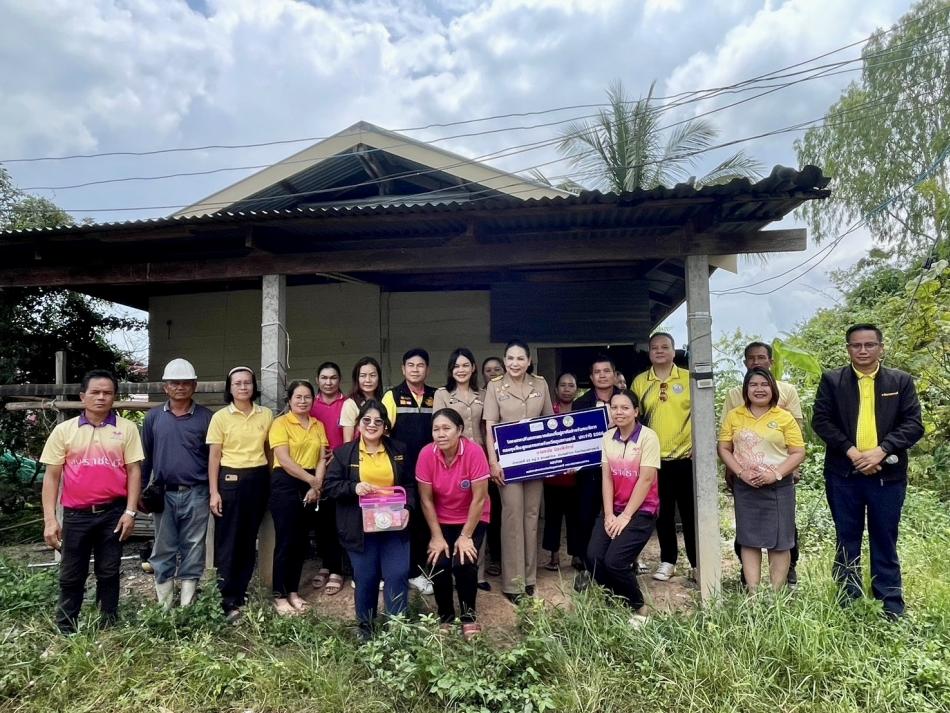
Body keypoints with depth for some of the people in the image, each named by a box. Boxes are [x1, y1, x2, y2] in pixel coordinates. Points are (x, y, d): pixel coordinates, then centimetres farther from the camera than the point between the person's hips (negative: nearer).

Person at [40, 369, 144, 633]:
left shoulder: (126, 428, -1)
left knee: (108, 573, 11)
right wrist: (50, 519, -4)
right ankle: (65, 630, 27)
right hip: (76, 514, 1)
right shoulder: (64, 430, 0)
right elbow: (51, 476, 2)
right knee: (71, 575, 11)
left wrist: (130, 511, -6)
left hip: (113, 513, 0)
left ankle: (109, 628, 24)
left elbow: (134, 471, -1)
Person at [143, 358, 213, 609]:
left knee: (193, 548, 6)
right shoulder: (153, 416, 5)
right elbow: (145, 456, 10)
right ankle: (164, 605, 22)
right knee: (163, 549, 10)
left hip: (196, 495, -1)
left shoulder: (206, 417, 0)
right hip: (164, 494, 2)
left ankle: (187, 604, 17)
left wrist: (216, 493, 2)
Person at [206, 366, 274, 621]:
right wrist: (214, 492, -7)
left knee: (249, 540, 10)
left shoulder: (266, 415, 4)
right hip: (230, 480, -3)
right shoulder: (220, 417, -3)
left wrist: (272, 483, 10)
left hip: (258, 480, 3)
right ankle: (228, 601, 11)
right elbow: (214, 457, -2)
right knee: (228, 541, 2)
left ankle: (241, 595, 23)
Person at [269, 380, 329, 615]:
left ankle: (293, 591, 23)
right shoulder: (280, 423, -5)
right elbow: (284, 460, -13)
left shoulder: (318, 425, 10)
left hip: (310, 487, 5)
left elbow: (322, 459, 6)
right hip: (286, 484, -5)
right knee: (285, 540, -1)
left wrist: (316, 485, -9)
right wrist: (312, 480, -15)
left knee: (301, 540, 10)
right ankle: (279, 595, 11)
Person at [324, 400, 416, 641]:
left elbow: (410, 485, 9)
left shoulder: (399, 451, 7)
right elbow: (330, 486, -2)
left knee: (398, 575, -2)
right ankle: (365, 626, 30)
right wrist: (353, 488, -19)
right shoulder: (344, 453, 1)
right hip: (361, 528, -1)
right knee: (365, 578, 9)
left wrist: (407, 507, -8)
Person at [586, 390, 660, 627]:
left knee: (614, 561, -16)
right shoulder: (608, 437, 5)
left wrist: (625, 516, -13)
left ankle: (637, 609, 10)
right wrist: (609, 514, -6)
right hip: (614, 508, 5)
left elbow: (646, 480, -14)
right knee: (593, 558, -10)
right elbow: (606, 477, 3)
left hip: (641, 510, -5)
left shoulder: (648, 437, -12)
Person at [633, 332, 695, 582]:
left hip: (686, 456, -1)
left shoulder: (688, 378, 0)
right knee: (662, 512, 10)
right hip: (654, 458, 1)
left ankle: (696, 562, 18)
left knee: (690, 512, 5)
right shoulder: (640, 382, 5)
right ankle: (667, 561, 23)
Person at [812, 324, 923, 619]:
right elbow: (821, 420, -4)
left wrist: (881, 451, -16)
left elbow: (914, 424, -3)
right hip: (844, 474, 0)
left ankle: (891, 608, 22)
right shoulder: (832, 380, 3)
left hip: (887, 474, 0)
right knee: (847, 540, 10)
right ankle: (848, 603, 22)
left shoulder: (901, 381, 4)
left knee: (885, 541, 10)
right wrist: (851, 451, -15)